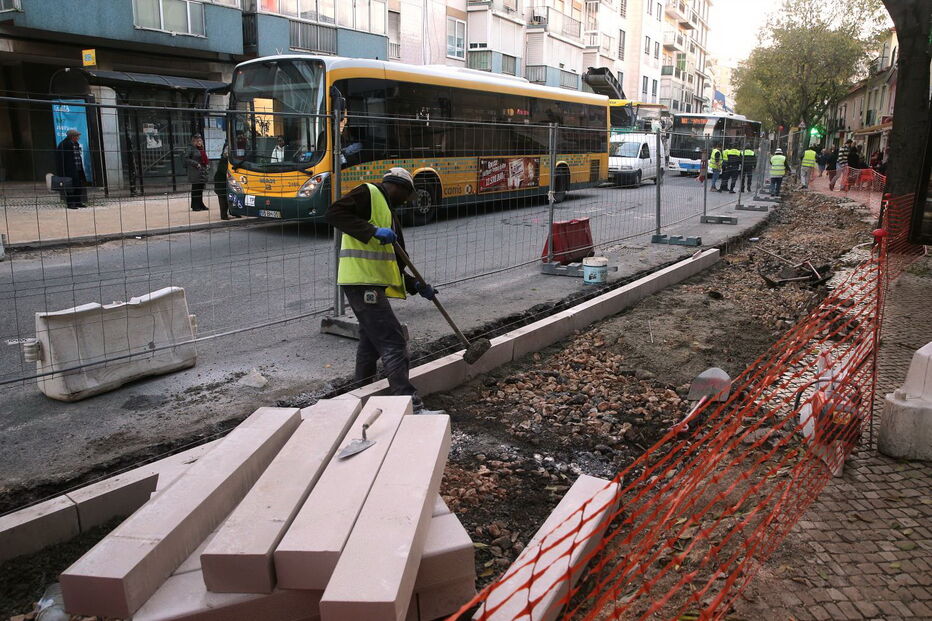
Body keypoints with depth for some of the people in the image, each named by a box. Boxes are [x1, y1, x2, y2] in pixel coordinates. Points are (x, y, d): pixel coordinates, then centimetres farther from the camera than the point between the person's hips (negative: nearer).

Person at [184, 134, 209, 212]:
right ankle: (195, 206, 0)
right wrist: (196, 164, -16)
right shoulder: (191, 149, -6)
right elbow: (186, 159, -14)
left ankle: (200, 205, 18)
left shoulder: (202, 149, 18)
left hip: (202, 172, 7)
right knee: (195, 189, -4)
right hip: (195, 173, -7)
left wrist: (205, 166, 12)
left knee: (201, 189, 11)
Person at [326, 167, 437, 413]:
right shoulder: (369, 193, -3)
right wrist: (373, 231, -26)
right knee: (394, 343, -13)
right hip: (362, 282, -11)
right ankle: (410, 405, -15)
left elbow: (391, 263, 23)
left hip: (374, 284, 11)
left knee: (371, 341, 22)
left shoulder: (388, 211, 24)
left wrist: (417, 286, 13)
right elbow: (334, 213, -19)